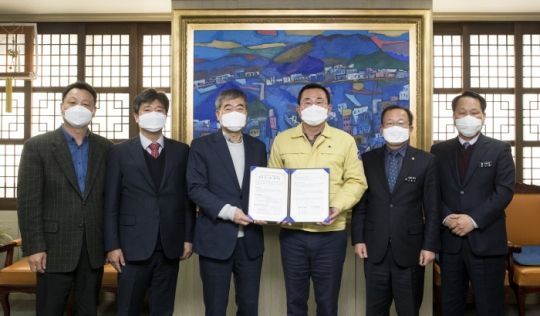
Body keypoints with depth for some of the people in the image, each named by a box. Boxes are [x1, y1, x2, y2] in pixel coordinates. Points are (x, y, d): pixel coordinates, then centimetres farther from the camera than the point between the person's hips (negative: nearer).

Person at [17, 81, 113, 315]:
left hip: (94, 248, 3)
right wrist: (34, 247, -11)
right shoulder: (37, 146, -2)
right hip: (55, 247, -2)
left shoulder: (106, 148, 5)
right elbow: (28, 201, -6)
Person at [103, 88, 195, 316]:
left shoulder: (181, 151, 7)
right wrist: (112, 245, -6)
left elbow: (187, 197, 7)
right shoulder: (120, 152, 2)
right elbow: (111, 202, -1)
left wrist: (188, 237, 2)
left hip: (170, 245, 2)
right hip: (133, 245, -1)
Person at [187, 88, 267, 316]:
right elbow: (196, 188, -8)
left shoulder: (257, 146, 12)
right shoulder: (202, 145, -1)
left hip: (250, 239, 3)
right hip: (216, 238, -3)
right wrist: (228, 212, -18)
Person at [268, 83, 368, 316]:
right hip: (292, 232, 1)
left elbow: (356, 181, 1)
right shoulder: (282, 140, 6)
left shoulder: (345, 140, 3)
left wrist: (338, 206, -15)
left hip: (331, 233, -1)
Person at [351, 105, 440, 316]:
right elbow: (360, 203, 5)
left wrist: (430, 245, -6)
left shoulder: (425, 161, -1)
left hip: (410, 247, -1)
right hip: (375, 247, 2)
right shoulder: (368, 159, 4)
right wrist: (358, 238, -1)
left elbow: (433, 208, -2)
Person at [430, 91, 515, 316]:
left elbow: (504, 191, -7)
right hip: (449, 240, 2)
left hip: (486, 240, -2)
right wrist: (446, 218, -12)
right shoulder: (439, 151, 9)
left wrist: (474, 220, -16)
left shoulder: (500, 149, 3)